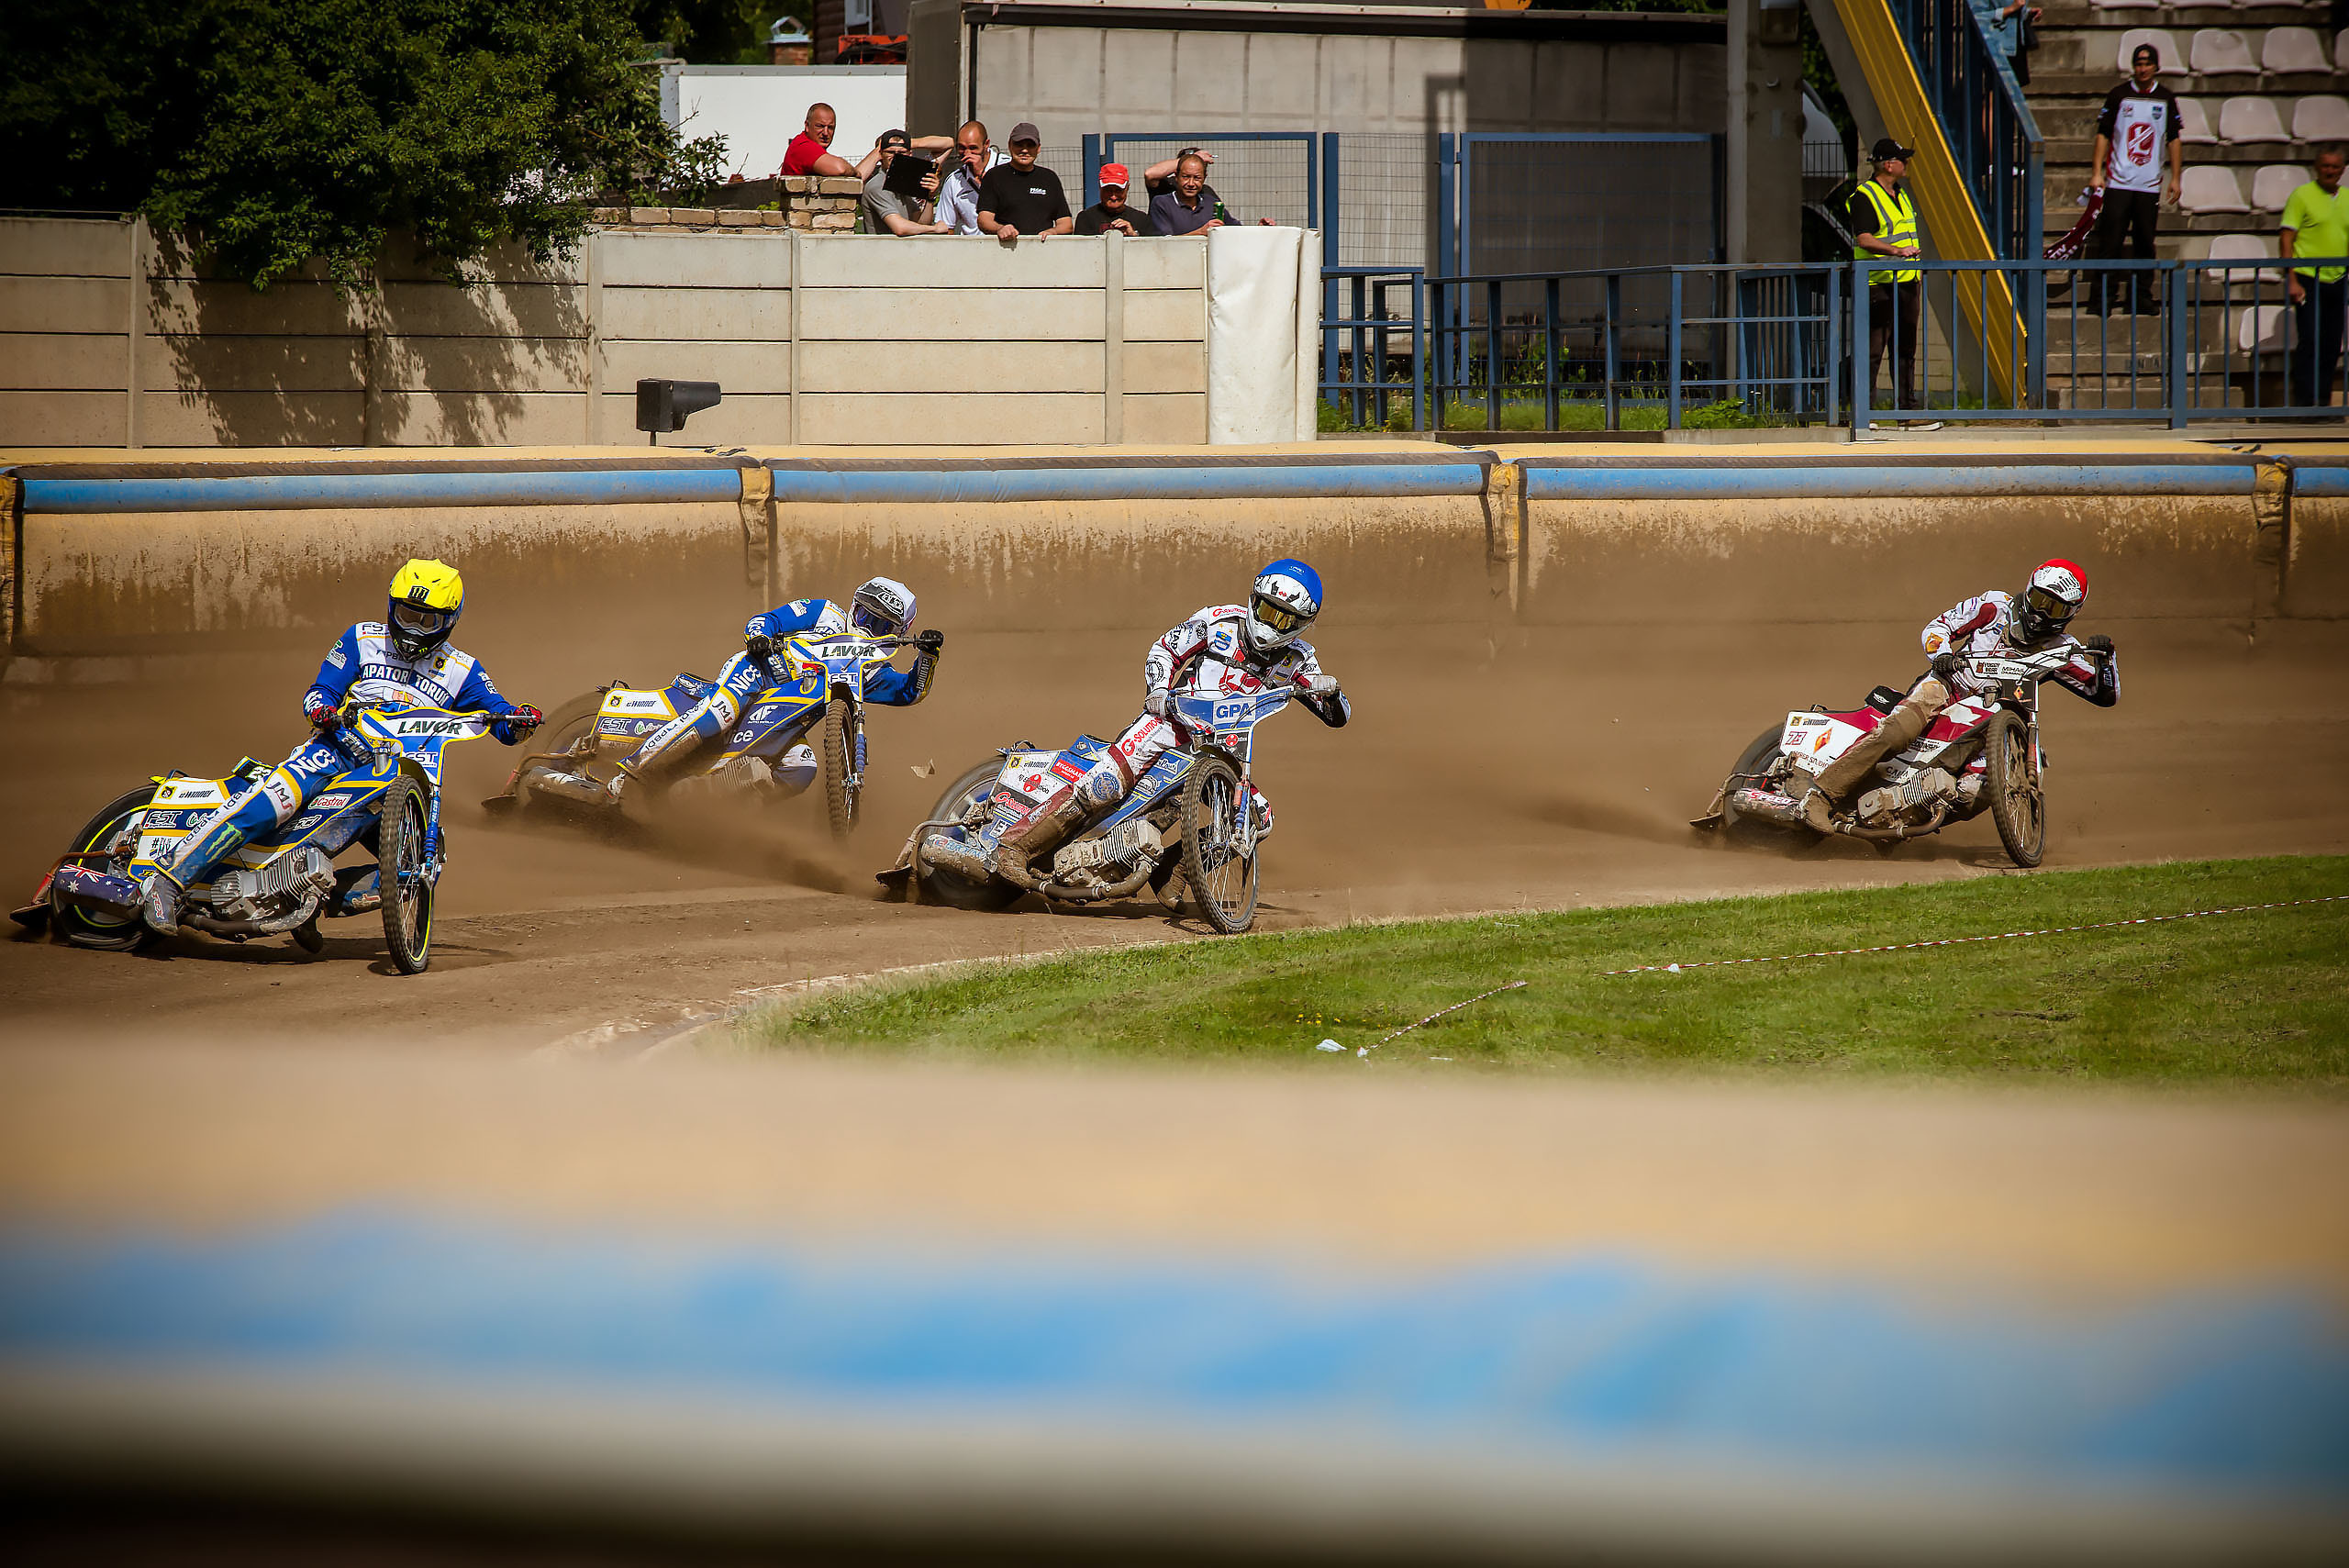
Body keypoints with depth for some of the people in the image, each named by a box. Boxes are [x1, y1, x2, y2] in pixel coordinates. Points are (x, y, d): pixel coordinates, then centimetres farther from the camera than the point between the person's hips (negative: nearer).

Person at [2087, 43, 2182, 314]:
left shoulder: (2166, 99, 9)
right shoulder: (2118, 96, 3)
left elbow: (2174, 140, 13)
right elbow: (2103, 134, 4)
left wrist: (2176, 178, 8)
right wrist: (2096, 173, -4)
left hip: (2150, 185, 2)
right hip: (2118, 182, -2)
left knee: (2145, 243, 3)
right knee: (2110, 241, -7)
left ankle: (2141, 297, 8)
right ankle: (2101, 297, -5)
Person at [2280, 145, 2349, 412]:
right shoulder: (2303, 196, -4)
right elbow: (2286, 240, -7)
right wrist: (2292, 280, -15)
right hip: (2308, 280, -5)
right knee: (2310, 342, -11)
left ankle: (2323, 401, 13)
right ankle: (2303, 402, -8)